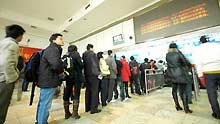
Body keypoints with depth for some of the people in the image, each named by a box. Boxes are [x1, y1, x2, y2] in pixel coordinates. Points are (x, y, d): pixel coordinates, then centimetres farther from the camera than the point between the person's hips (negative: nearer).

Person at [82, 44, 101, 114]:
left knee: (88, 91, 15)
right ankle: (93, 109, 8)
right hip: (93, 75, -8)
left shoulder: (84, 55, 13)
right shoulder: (92, 54, -10)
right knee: (94, 92, 0)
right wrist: (98, 74, -14)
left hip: (87, 75, 8)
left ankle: (87, 107, 26)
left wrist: (85, 74, 16)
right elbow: (94, 65, -18)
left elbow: (84, 65, 13)